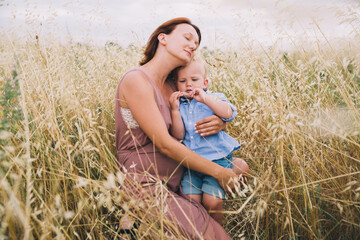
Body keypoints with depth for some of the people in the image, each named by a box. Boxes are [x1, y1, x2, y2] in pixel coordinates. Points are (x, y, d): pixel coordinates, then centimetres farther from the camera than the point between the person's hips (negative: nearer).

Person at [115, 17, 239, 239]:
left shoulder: (171, 87, 9)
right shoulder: (136, 80, -14)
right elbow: (163, 143, -18)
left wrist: (219, 124, -7)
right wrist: (218, 172, -14)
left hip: (174, 185, 8)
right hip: (146, 187, -8)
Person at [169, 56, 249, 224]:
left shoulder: (214, 99, 5)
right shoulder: (179, 106, 9)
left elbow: (228, 113, -18)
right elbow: (179, 135, -2)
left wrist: (205, 98, -22)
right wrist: (175, 109, -10)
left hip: (217, 159, -2)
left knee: (212, 201, -14)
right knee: (190, 200, -11)